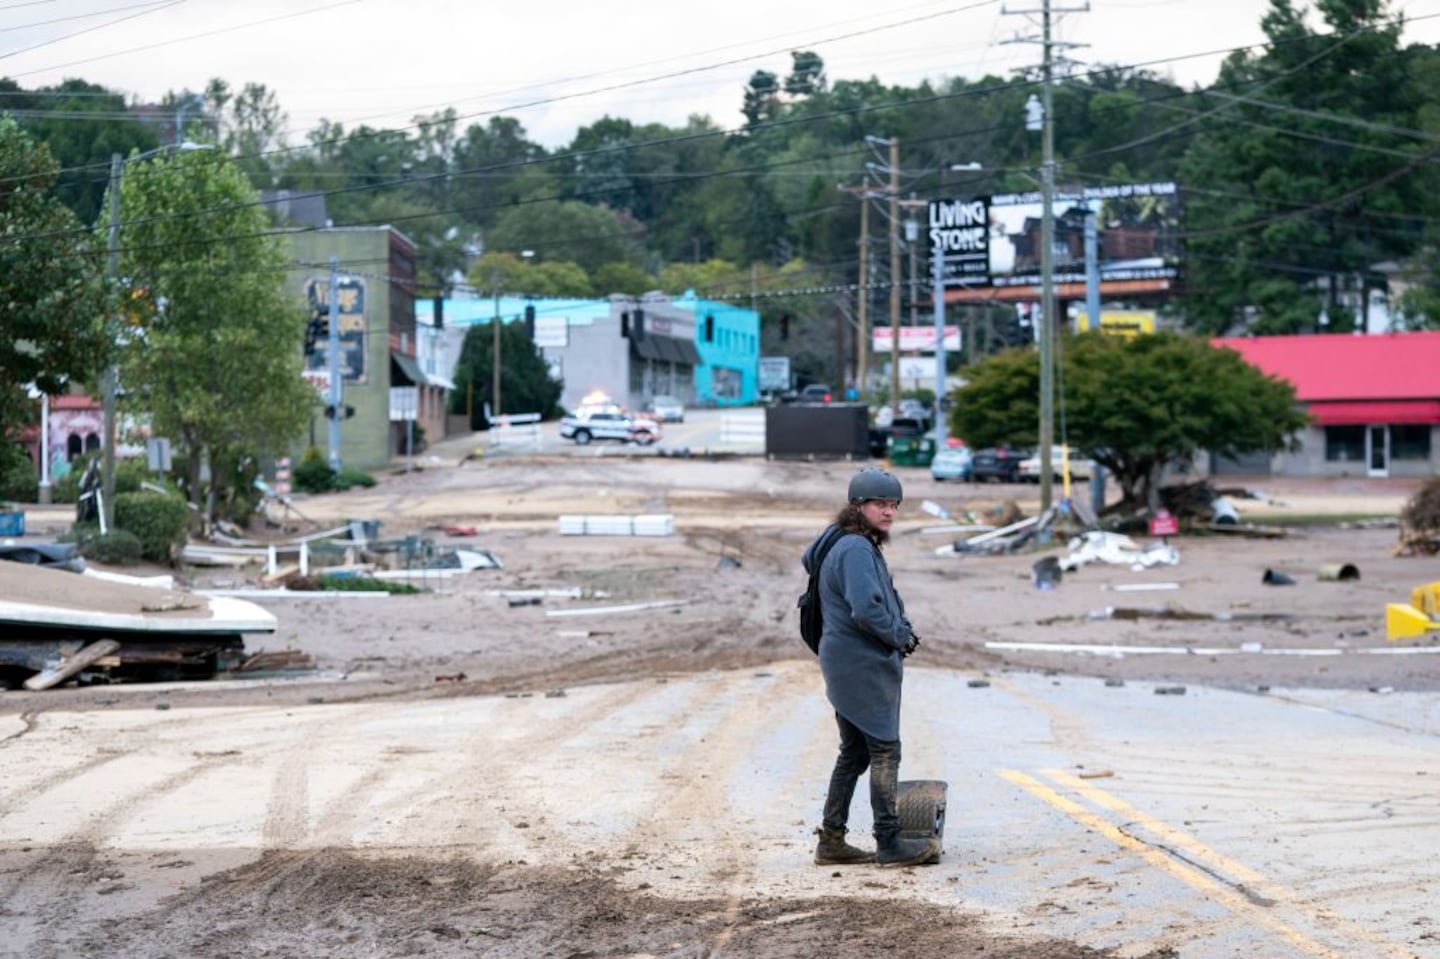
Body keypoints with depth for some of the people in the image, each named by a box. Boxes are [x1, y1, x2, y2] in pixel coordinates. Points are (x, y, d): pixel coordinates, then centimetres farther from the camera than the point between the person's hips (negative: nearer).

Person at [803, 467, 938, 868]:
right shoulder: (855, 549, -17)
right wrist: (900, 637, -12)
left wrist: (902, 629, 7)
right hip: (863, 666, -11)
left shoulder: (864, 546, 17)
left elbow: (886, 598, 25)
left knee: (854, 752, 14)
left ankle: (831, 840, 18)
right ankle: (890, 843, 1)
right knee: (885, 751, -4)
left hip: (850, 665, 11)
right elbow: (866, 609, -27)